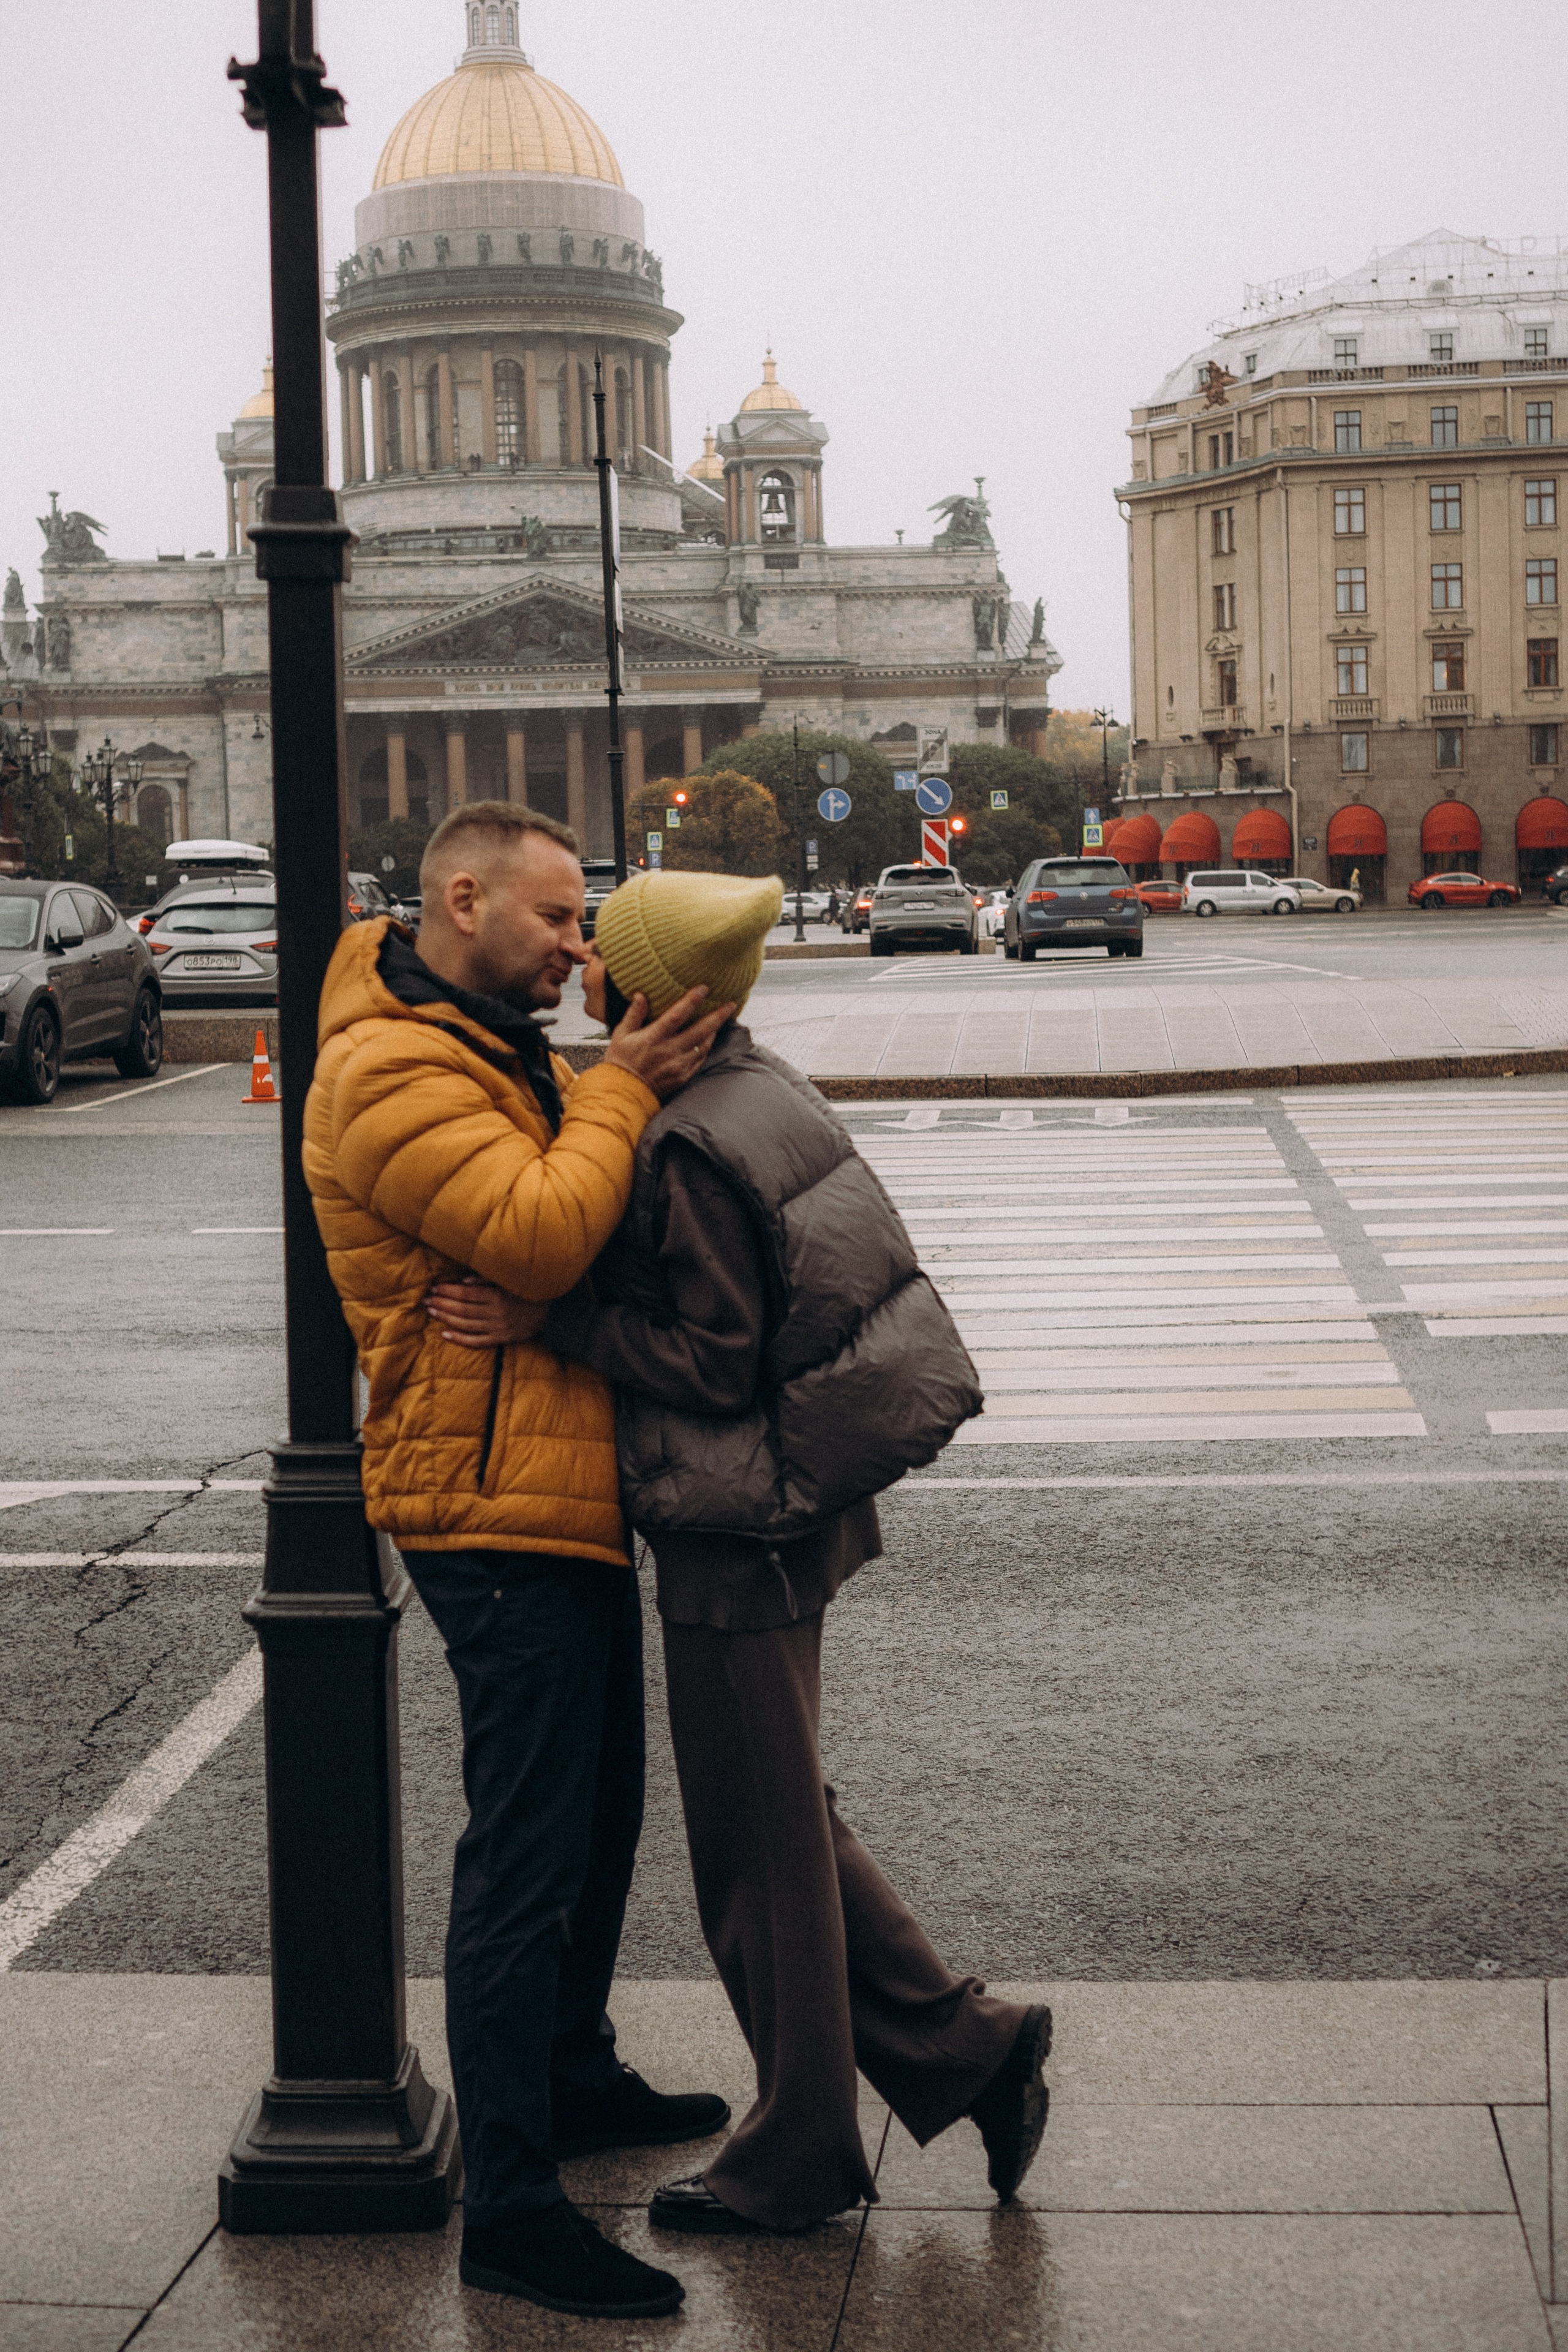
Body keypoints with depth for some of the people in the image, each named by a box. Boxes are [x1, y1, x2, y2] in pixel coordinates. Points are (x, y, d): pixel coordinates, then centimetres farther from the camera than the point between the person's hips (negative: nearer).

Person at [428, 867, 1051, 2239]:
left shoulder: (690, 1146, -23)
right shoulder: (758, 1090, 6)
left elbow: (713, 1364, -22)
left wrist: (544, 1324, -20)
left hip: (741, 1533, -9)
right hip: (793, 1508, 9)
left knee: (758, 1845, 6)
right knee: (787, 1822, 21)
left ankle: (796, 2161, 21)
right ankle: (963, 2049, 25)